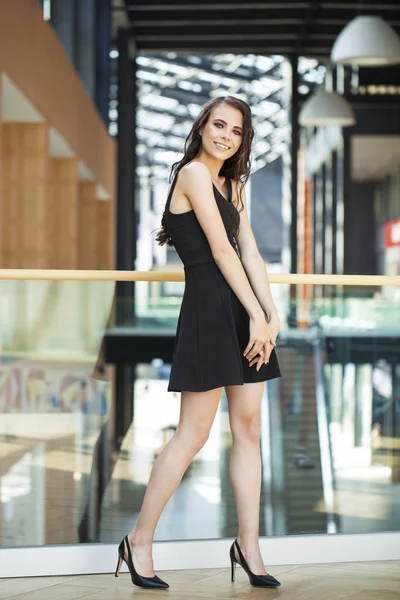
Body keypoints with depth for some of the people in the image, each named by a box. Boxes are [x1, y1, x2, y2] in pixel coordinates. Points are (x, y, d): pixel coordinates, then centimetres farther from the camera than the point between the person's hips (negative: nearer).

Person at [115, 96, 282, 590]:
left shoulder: (233, 186, 20)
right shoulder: (194, 173, -7)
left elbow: (250, 254, 11)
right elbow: (221, 251, -12)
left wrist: (271, 314, 0)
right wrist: (257, 317, -13)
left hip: (243, 310, 9)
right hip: (209, 307, -9)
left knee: (248, 429, 6)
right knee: (193, 435, -5)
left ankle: (248, 544, 12)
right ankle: (139, 540, 7)